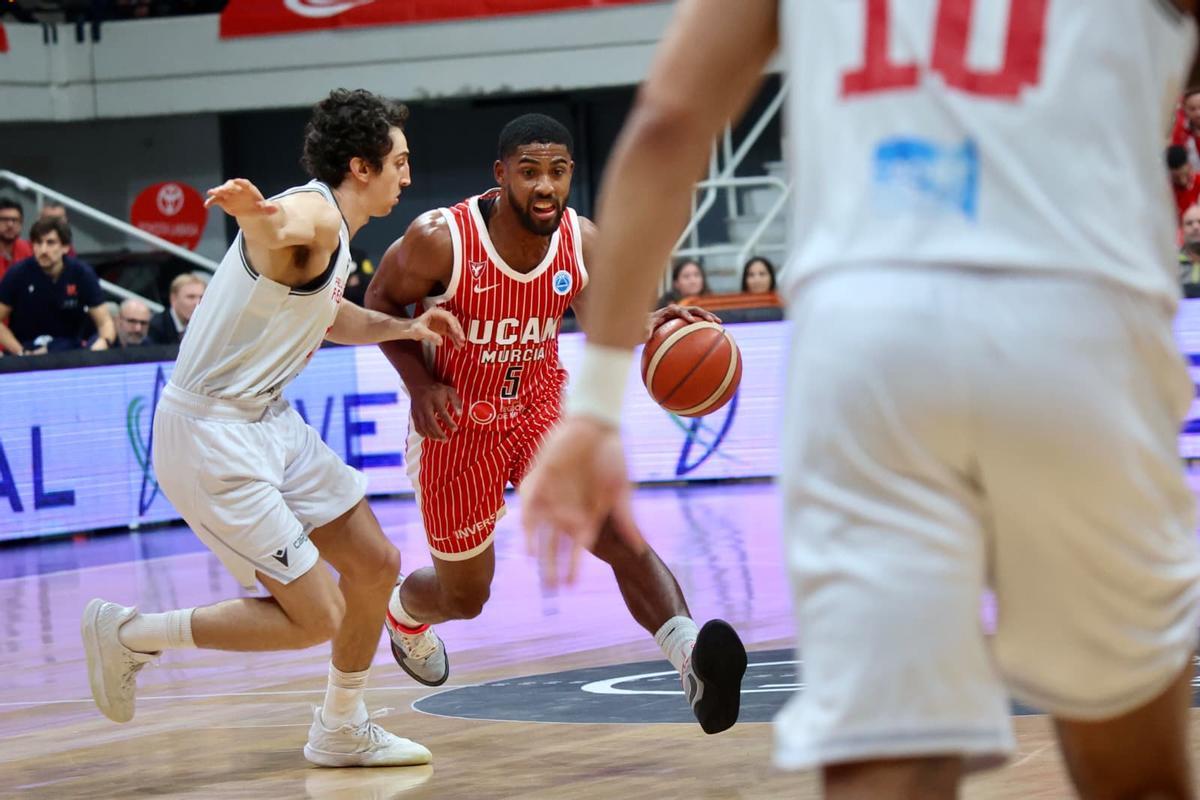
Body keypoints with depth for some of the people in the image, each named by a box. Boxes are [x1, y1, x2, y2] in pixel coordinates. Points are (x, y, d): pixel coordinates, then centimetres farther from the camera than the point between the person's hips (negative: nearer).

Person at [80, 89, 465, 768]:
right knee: (315, 618, -9)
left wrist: (401, 328, 18)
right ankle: (129, 636, 5)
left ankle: (343, 731, 28)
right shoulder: (312, 215, -20)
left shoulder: (335, 234, 12)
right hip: (212, 437, -10)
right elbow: (275, 226, -46)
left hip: (269, 419, 10)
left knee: (376, 565, 12)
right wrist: (256, 213, -69)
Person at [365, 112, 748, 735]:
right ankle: (404, 611, 51)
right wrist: (420, 384, -20)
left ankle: (691, 658, -43)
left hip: (542, 409, 2)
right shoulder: (440, 240, -24)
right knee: (464, 597, 14)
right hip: (458, 427, -2)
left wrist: (652, 326, -20)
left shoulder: (583, 241, -13)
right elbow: (382, 301, -6)